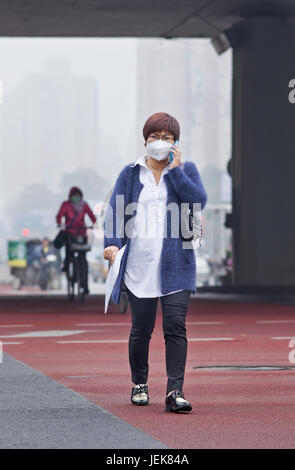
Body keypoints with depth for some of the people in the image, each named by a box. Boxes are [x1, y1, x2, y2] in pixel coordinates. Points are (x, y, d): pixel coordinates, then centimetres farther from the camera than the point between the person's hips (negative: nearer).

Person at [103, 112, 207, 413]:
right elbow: (116, 210, 2)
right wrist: (113, 242, -13)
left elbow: (199, 202, -8)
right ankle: (139, 384, 25)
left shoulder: (186, 170, 9)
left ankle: (175, 391, -12)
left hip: (175, 266, -1)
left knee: (175, 326, -11)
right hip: (139, 266, 1)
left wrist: (175, 170, -9)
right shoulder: (130, 174, 11)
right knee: (141, 329, 6)